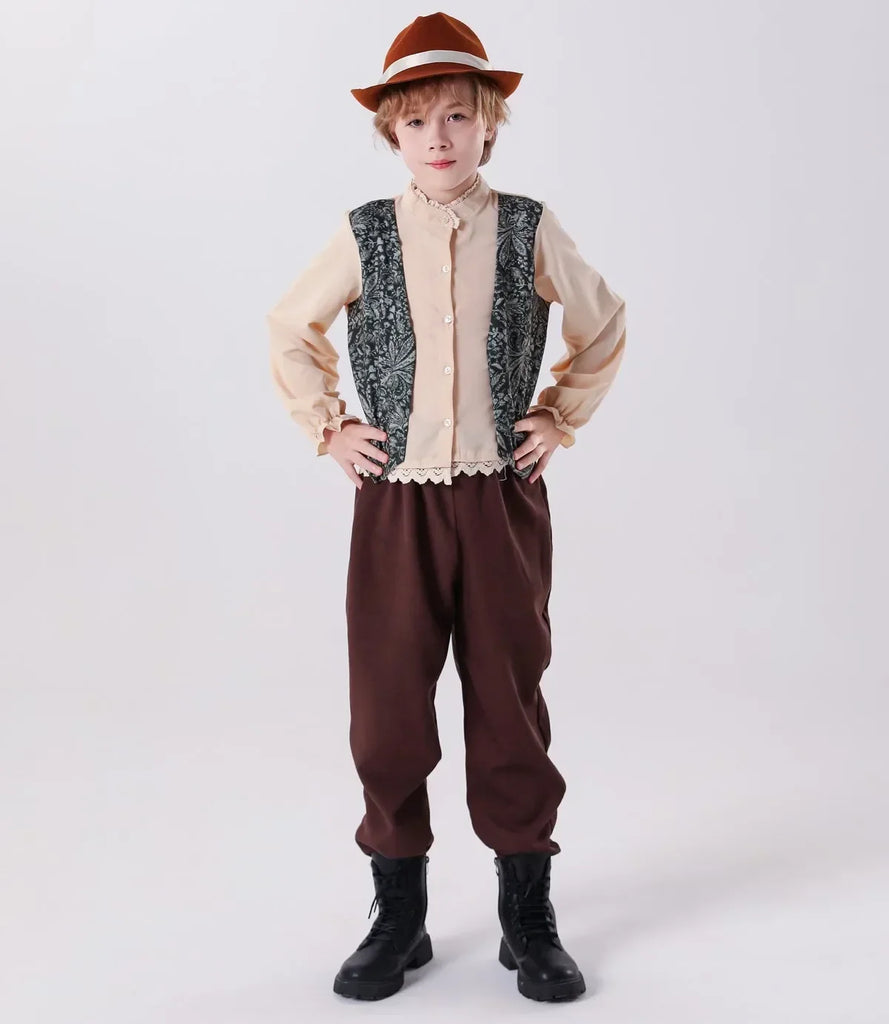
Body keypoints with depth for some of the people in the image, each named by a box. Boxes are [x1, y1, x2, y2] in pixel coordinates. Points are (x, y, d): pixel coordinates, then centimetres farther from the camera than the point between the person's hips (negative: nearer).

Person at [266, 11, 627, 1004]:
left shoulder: (530, 232, 0)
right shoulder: (364, 236, 1)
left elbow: (603, 326, 16)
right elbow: (290, 330, 16)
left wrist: (560, 416, 8)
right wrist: (330, 428, 8)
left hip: (504, 502, 0)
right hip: (396, 504, 1)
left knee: (510, 710, 6)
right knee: (386, 716, 4)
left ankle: (528, 922, 21)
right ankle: (398, 919, 21)